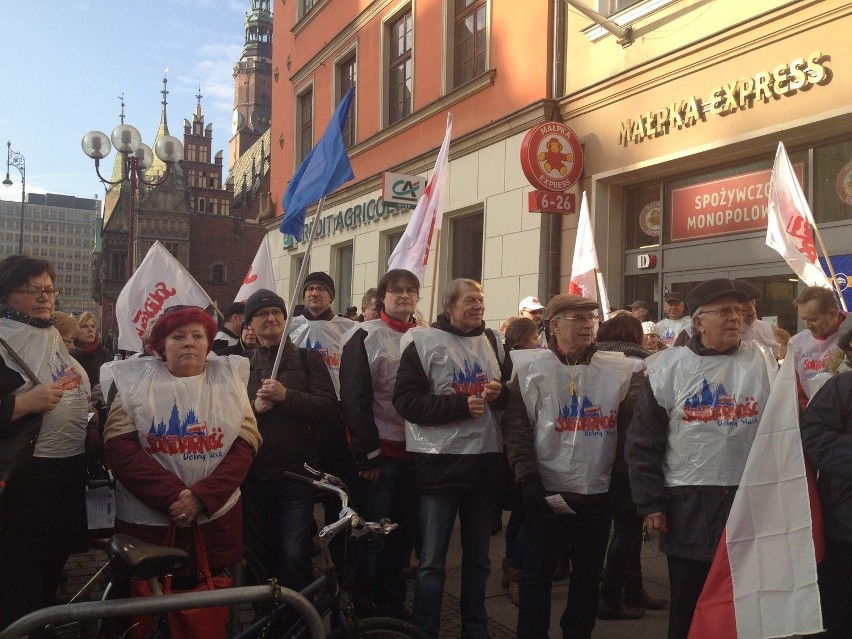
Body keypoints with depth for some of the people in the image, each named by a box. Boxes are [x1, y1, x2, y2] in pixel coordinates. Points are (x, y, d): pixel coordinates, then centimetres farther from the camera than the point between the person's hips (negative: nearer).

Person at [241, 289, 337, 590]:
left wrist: (286, 396, -18)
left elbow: (328, 405, -7)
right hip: (253, 475, 3)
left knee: (294, 558, -7)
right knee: (258, 555, 14)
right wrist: (254, 408, -15)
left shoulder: (307, 359, 5)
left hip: (297, 474, -2)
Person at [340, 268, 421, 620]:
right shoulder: (365, 336, -5)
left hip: (415, 452, 5)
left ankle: (393, 606, 28)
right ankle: (365, 612, 18)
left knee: (404, 535, 13)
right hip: (379, 453, -5)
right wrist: (368, 453, -15)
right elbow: (354, 398, -11)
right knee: (373, 536, 3)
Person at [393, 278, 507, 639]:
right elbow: (406, 400, -12)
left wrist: (500, 393, -7)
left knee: (478, 558, 17)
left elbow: (511, 395, 17)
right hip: (441, 462, -5)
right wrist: (461, 405, -19)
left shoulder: (493, 342, 10)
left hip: (486, 460, 5)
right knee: (432, 561, 3)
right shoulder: (424, 341, -6)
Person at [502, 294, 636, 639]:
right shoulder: (531, 369, -4)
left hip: (598, 493, 3)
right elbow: (516, 429, -7)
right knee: (537, 574, 8)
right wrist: (529, 482, -12)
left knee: (588, 574, 15)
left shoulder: (618, 370, 2)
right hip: (547, 493, -2)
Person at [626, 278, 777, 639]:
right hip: (687, 505, -1)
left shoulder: (763, 363, 1)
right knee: (687, 603, 11)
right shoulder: (668, 368, -2)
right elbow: (643, 440, -1)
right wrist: (650, 502, -4)